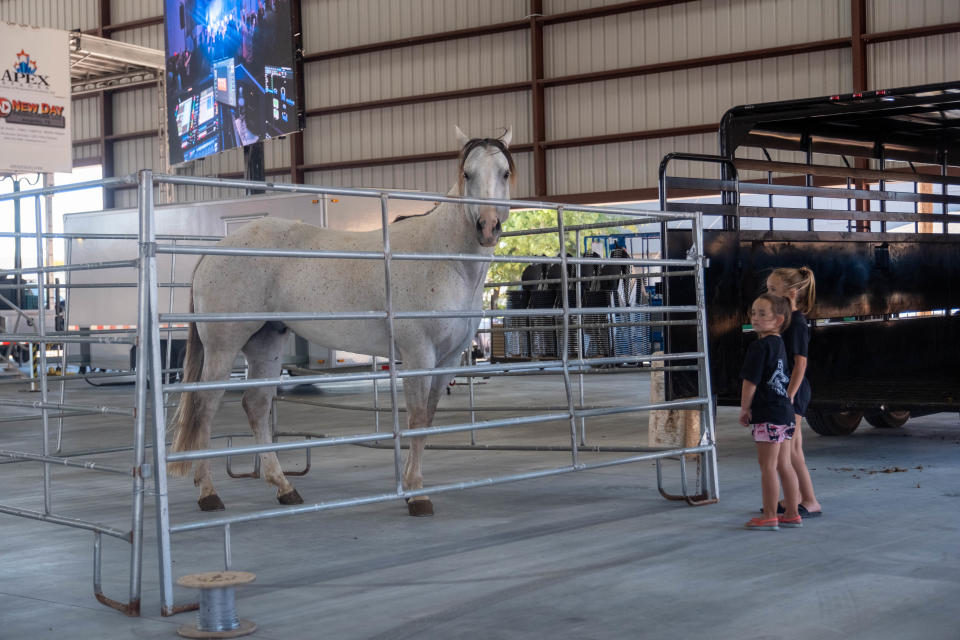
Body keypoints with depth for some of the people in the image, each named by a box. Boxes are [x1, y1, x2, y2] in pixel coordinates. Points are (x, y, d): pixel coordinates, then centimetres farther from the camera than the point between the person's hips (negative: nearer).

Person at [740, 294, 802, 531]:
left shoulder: (759, 347, -15)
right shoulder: (779, 344, 12)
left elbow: (750, 382, -16)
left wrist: (744, 409, -3)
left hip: (767, 415, -9)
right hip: (785, 411, 9)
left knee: (767, 467, -1)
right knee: (784, 465, 14)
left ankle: (769, 516, 5)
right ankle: (792, 514, 19)